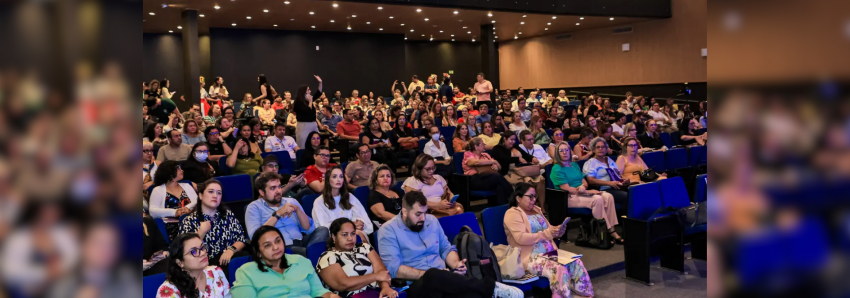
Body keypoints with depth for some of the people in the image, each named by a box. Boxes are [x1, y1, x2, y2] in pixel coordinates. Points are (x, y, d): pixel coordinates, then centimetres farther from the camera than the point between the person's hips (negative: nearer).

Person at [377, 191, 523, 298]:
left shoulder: (431, 221, 14)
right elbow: (393, 269, -13)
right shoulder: (388, 230, -4)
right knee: (433, 276, -42)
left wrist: (455, 264, -1)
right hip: (416, 285, -5)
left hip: (443, 281, 5)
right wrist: (428, 274, -17)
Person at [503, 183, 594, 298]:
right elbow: (521, 238, -19)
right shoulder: (513, 214, -7)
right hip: (531, 258, -8)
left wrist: (557, 231, 0)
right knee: (559, 269, -30)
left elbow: (548, 230, 25)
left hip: (549, 253, 8)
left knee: (576, 262, -13)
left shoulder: (536, 210, 19)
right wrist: (546, 234, -19)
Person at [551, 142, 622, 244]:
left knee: (608, 196, -17)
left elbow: (585, 182, 15)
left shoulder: (574, 165, 19)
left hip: (582, 193, 7)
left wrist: (583, 187, -11)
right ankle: (608, 231, -24)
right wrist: (587, 191, -14)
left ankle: (612, 230, -22)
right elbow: (567, 189, -13)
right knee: (597, 199, -30)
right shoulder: (556, 169, -5)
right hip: (570, 197, -7)